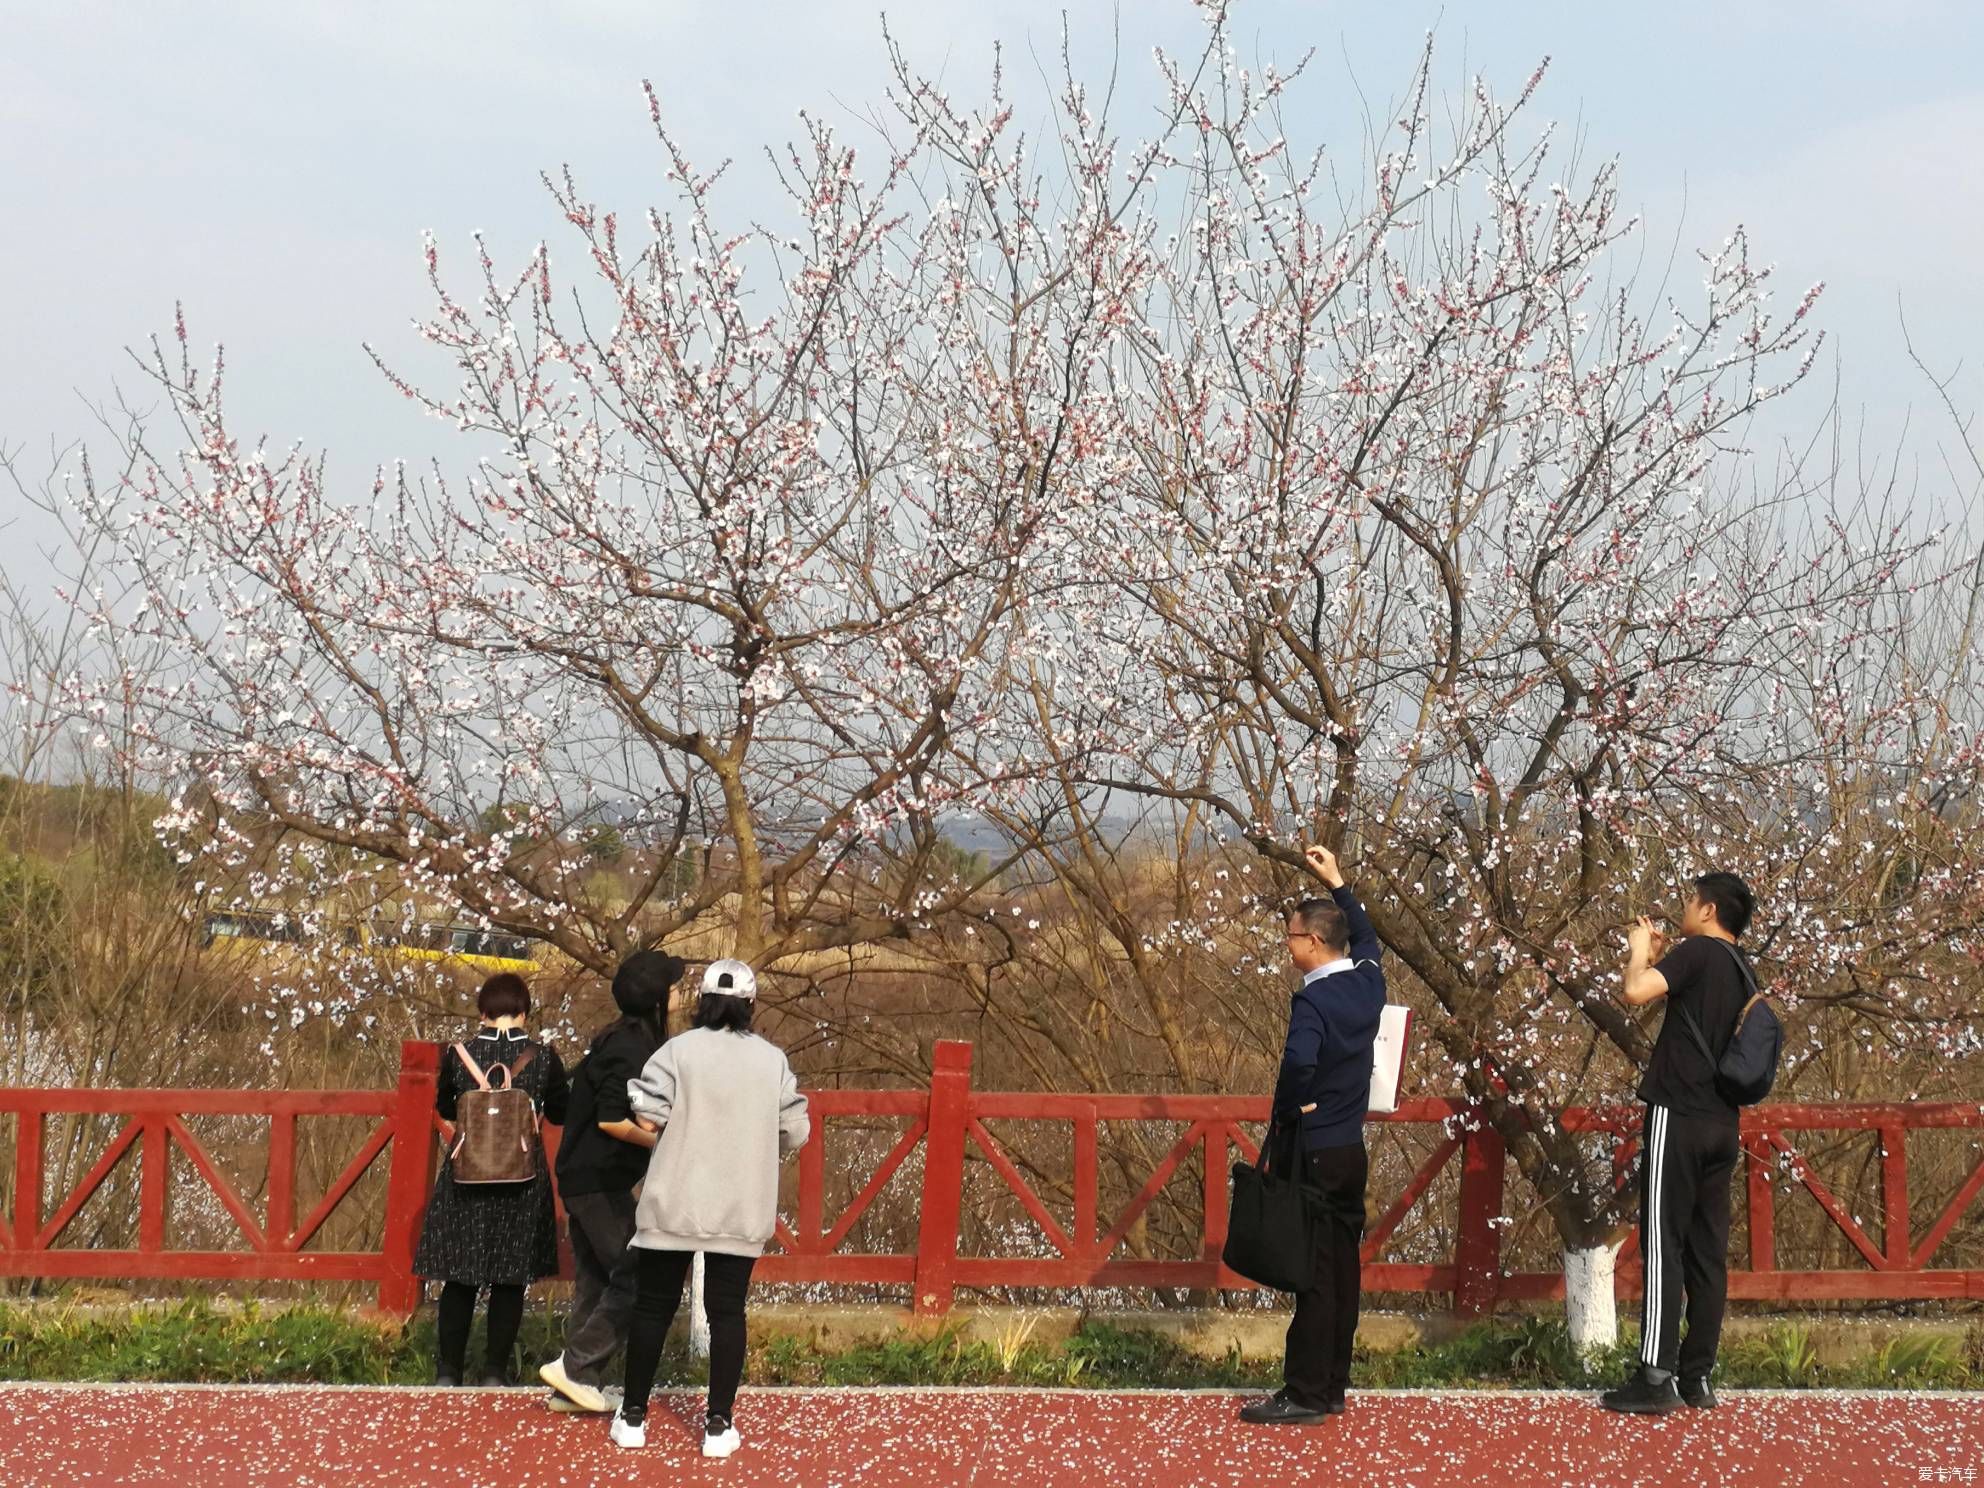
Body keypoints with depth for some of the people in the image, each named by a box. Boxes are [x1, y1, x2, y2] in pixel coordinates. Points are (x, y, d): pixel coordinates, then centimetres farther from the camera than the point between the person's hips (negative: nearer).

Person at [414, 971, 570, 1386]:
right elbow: (560, 1115, 7)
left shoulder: (457, 1054, -5)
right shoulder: (543, 1057, -7)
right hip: (523, 1179, 0)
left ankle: (448, 1369, 12)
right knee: (510, 1280, 8)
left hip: (465, 1178, 0)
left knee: (459, 1277, 10)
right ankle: (496, 1371, 10)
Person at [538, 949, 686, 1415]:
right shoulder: (631, 1048, -17)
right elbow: (612, 1120, -21)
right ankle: (574, 1367, -7)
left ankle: (579, 1379, 15)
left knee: (595, 1283, 12)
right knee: (636, 1278, -8)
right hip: (601, 1182, -10)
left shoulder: (619, 1040, 13)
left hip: (584, 1179, 10)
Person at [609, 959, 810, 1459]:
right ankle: (719, 1425, 4)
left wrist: (674, 1126, 9)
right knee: (727, 1310, 6)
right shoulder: (772, 1060, 2)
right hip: (741, 1209, 1)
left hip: (674, 1203, -1)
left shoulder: (679, 1050, -6)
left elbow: (647, 1115, -14)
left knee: (653, 1305, 8)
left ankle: (633, 1416, 14)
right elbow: (795, 1132, 1)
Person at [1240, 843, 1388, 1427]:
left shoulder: (1313, 999, -19)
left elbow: (1299, 1062, -36)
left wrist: (1287, 1108, -19)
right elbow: (1366, 937, 28)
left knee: (1313, 1274, -5)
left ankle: (1304, 1395, -2)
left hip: (1314, 1153, -8)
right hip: (1353, 1151, 8)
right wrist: (1338, 884, 32)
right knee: (1343, 1270, 11)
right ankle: (1331, 1388, 16)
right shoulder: (1368, 982, 5)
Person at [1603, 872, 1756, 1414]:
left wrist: (1641, 953, -4)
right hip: (1722, 1125, 8)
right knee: (1708, 1252, 7)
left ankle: (1656, 1378, -11)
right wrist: (1660, 958, 21)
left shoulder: (1698, 951, -9)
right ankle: (1697, 1377, 9)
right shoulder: (1740, 969, 15)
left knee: (1663, 1247, -8)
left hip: (1678, 1117, -8)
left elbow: (1636, 991, -22)